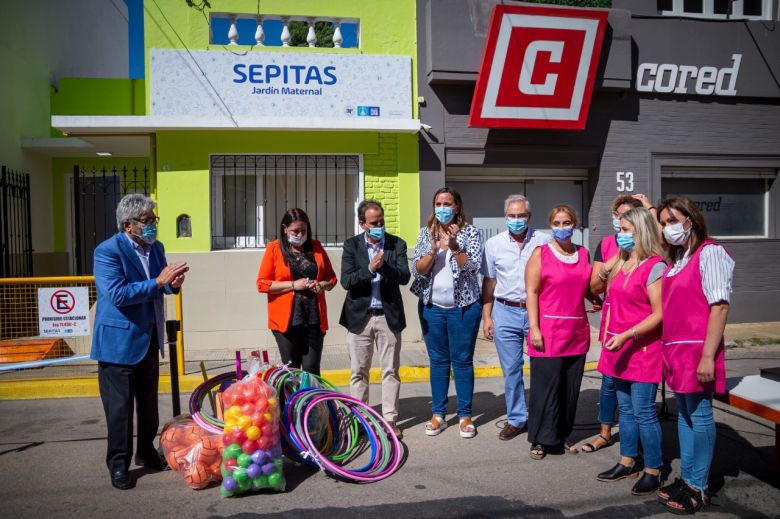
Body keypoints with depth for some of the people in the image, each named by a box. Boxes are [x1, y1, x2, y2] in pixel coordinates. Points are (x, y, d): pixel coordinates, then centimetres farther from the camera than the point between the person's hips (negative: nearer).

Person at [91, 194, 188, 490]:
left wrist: (173, 284, -8)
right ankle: (118, 464, 16)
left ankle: (146, 453, 32)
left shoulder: (156, 248, 6)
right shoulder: (107, 251, -16)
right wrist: (158, 282, -27)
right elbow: (117, 295, -25)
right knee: (119, 406, 2)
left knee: (148, 402, 16)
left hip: (149, 339, 7)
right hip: (119, 341, -7)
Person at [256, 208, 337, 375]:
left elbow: (331, 278, 16)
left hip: (314, 317, 2)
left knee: (312, 369, 2)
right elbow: (262, 284, -3)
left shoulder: (316, 247, 11)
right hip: (287, 319, -2)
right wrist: (293, 285, -12)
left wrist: (321, 285, -6)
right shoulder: (274, 248, 2)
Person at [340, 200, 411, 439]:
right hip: (359, 316, 0)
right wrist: (370, 269, -22)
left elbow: (404, 276, -9)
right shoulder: (351, 245, 1)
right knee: (358, 372, 8)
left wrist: (383, 266, -24)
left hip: (389, 315, 0)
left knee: (390, 370, 6)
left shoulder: (397, 244, 2)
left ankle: (390, 419, 17)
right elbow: (346, 281, -9)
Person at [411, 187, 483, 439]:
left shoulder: (470, 232, -1)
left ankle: (465, 416, 15)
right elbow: (417, 270, -2)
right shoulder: (426, 233, 6)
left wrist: (454, 246, -25)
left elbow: (473, 267, -12)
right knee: (438, 361, 10)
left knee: (462, 361, 4)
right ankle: (438, 414, 21)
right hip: (432, 307, 3)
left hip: (463, 306, -2)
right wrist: (433, 250, -17)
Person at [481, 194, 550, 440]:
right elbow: (489, 282, 9)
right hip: (505, 312, 2)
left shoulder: (544, 241, 0)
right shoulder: (494, 244, 5)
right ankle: (516, 419, 22)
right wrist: (486, 316, 5)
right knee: (511, 370, 8)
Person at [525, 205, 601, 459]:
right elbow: (531, 292, -7)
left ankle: (562, 436, 25)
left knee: (571, 387, 11)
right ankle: (541, 440, 12)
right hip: (549, 331, -5)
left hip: (577, 331, 5)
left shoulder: (583, 253, 12)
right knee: (546, 385, -1)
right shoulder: (541, 253, -3)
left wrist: (596, 300, 3)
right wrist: (534, 328, -15)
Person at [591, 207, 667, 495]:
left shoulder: (654, 266, -14)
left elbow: (659, 314, -19)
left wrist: (627, 335, -23)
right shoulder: (620, 262, 9)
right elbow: (595, 289, 23)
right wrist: (605, 270, 6)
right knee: (626, 408, 16)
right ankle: (627, 462, 28)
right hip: (618, 347, 8)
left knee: (643, 412, 0)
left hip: (643, 349, -8)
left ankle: (653, 471, 14)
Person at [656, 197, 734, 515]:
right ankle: (686, 479, 25)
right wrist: (668, 349, 9)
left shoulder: (709, 253, -10)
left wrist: (708, 356, -19)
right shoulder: (675, 259, 14)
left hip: (697, 350, -8)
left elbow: (719, 307, -15)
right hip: (675, 349, 8)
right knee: (684, 414, 14)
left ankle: (698, 488, 12)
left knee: (699, 416, 1)